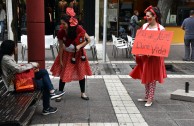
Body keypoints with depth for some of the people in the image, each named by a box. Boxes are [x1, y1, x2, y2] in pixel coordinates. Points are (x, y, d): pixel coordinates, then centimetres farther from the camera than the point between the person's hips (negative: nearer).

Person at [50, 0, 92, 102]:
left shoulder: (78, 29, -26)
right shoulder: (61, 33, -22)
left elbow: (88, 40, -14)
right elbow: (61, 47, -12)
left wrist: (80, 46, -28)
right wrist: (60, 60, -9)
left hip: (78, 54, 0)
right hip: (67, 55, 0)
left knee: (81, 73, 10)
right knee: (63, 74, 1)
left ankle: (83, 93, 26)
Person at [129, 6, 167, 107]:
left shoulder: (161, 28, -9)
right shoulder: (144, 26, 5)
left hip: (154, 56, -5)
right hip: (144, 54, 5)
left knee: (152, 77, 3)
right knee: (145, 76, 14)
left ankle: (150, 99, 12)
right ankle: (146, 96, 28)